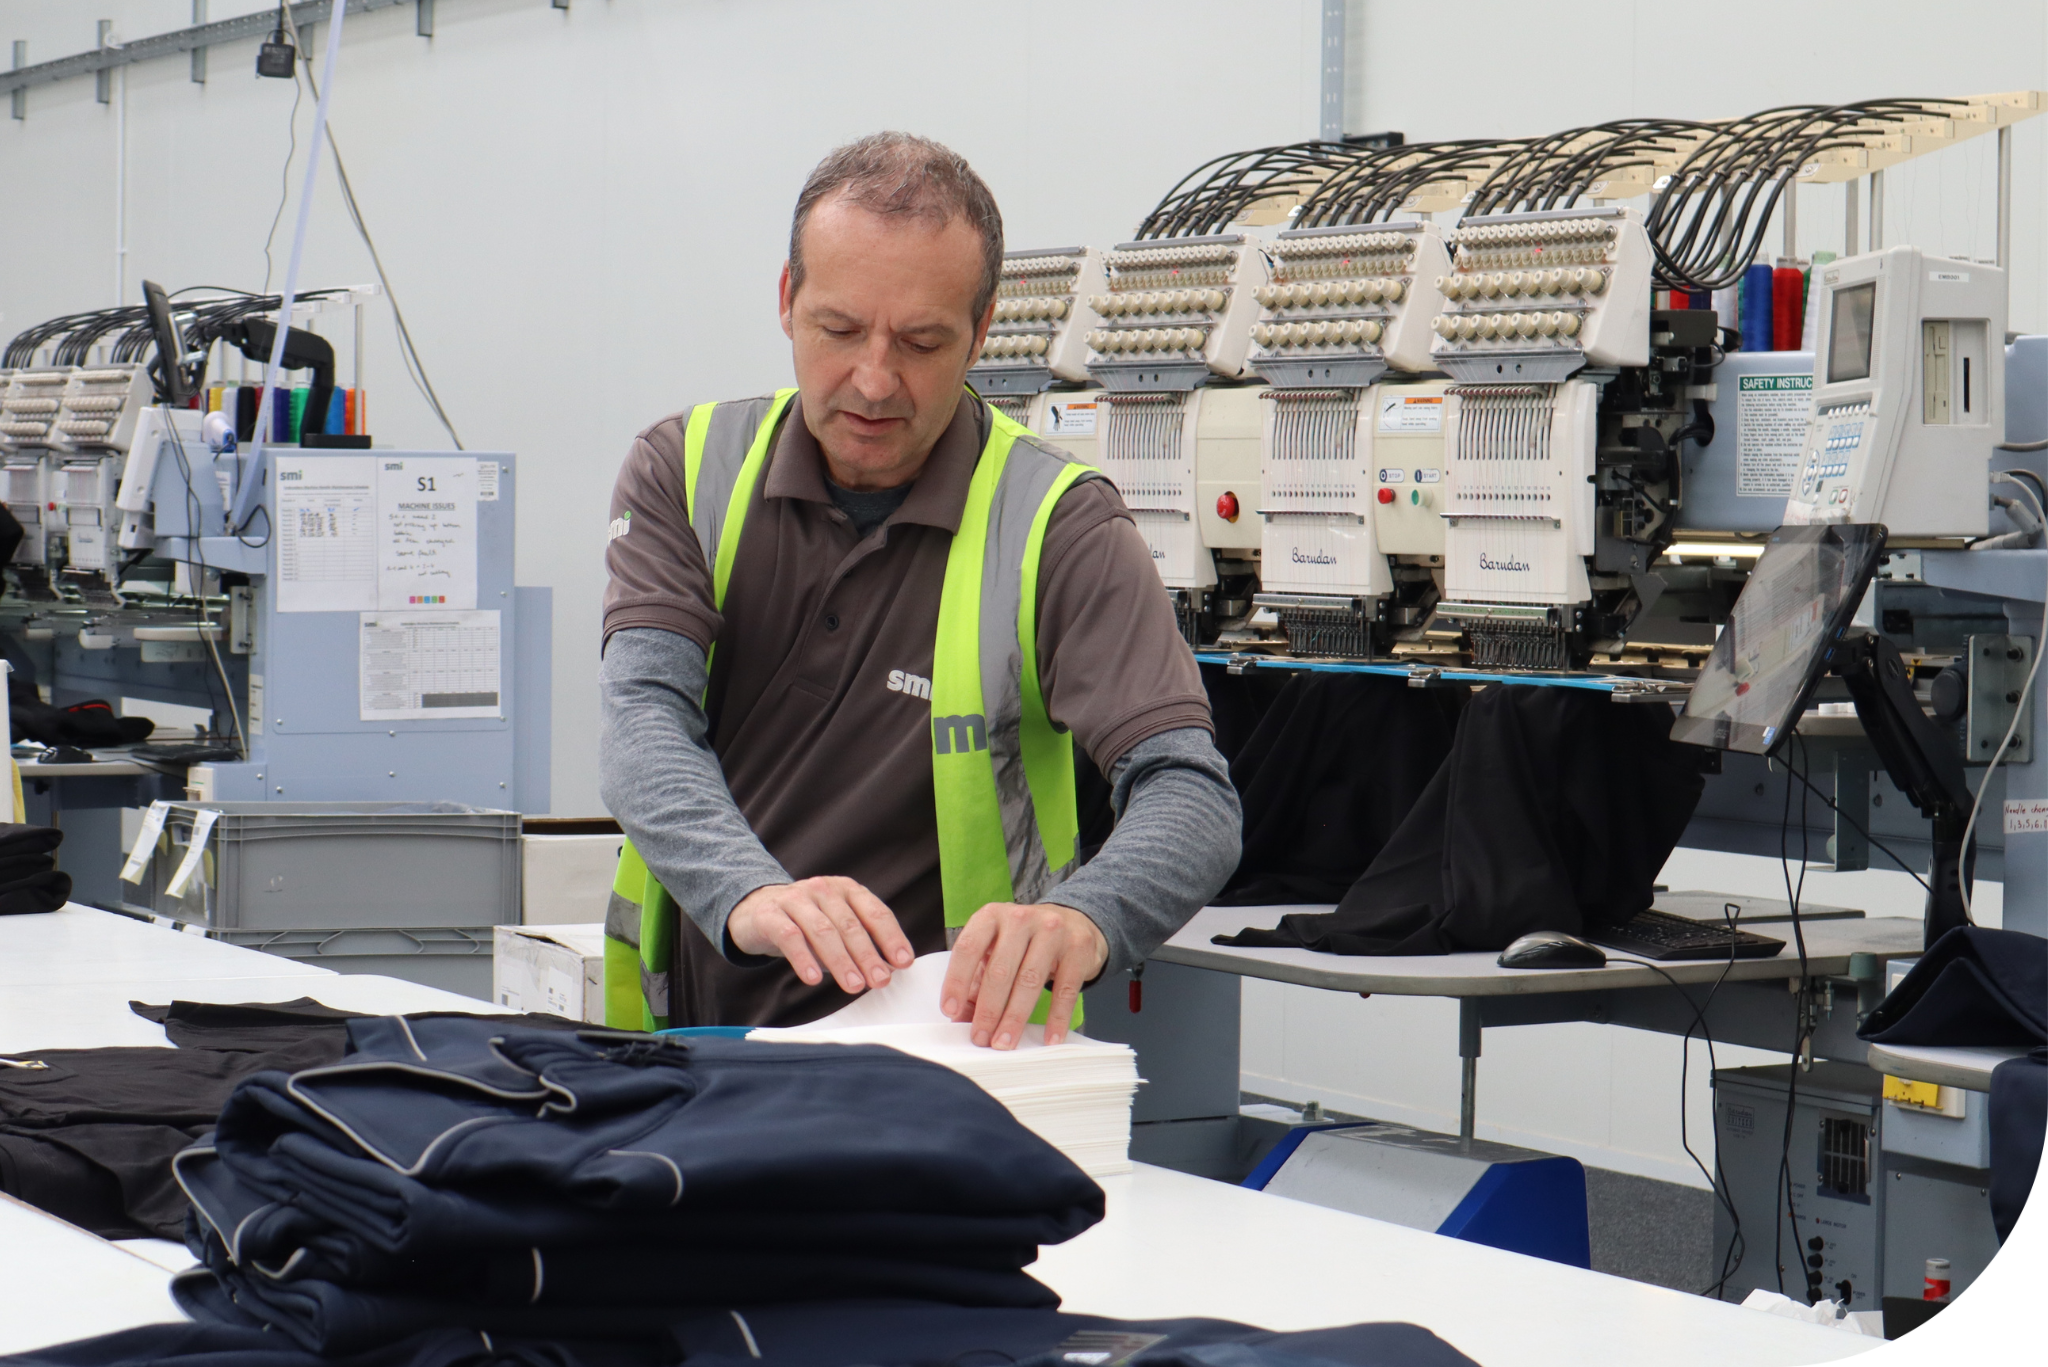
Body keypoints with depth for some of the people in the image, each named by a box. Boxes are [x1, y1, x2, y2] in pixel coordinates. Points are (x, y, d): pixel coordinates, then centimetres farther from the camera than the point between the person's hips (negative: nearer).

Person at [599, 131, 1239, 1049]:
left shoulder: (1058, 526, -3)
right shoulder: (685, 472, 6)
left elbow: (1190, 798, -14)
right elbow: (645, 719, -9)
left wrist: (1078, 922, -37)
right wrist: (751, 895, -31)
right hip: (682, 1042, 4)